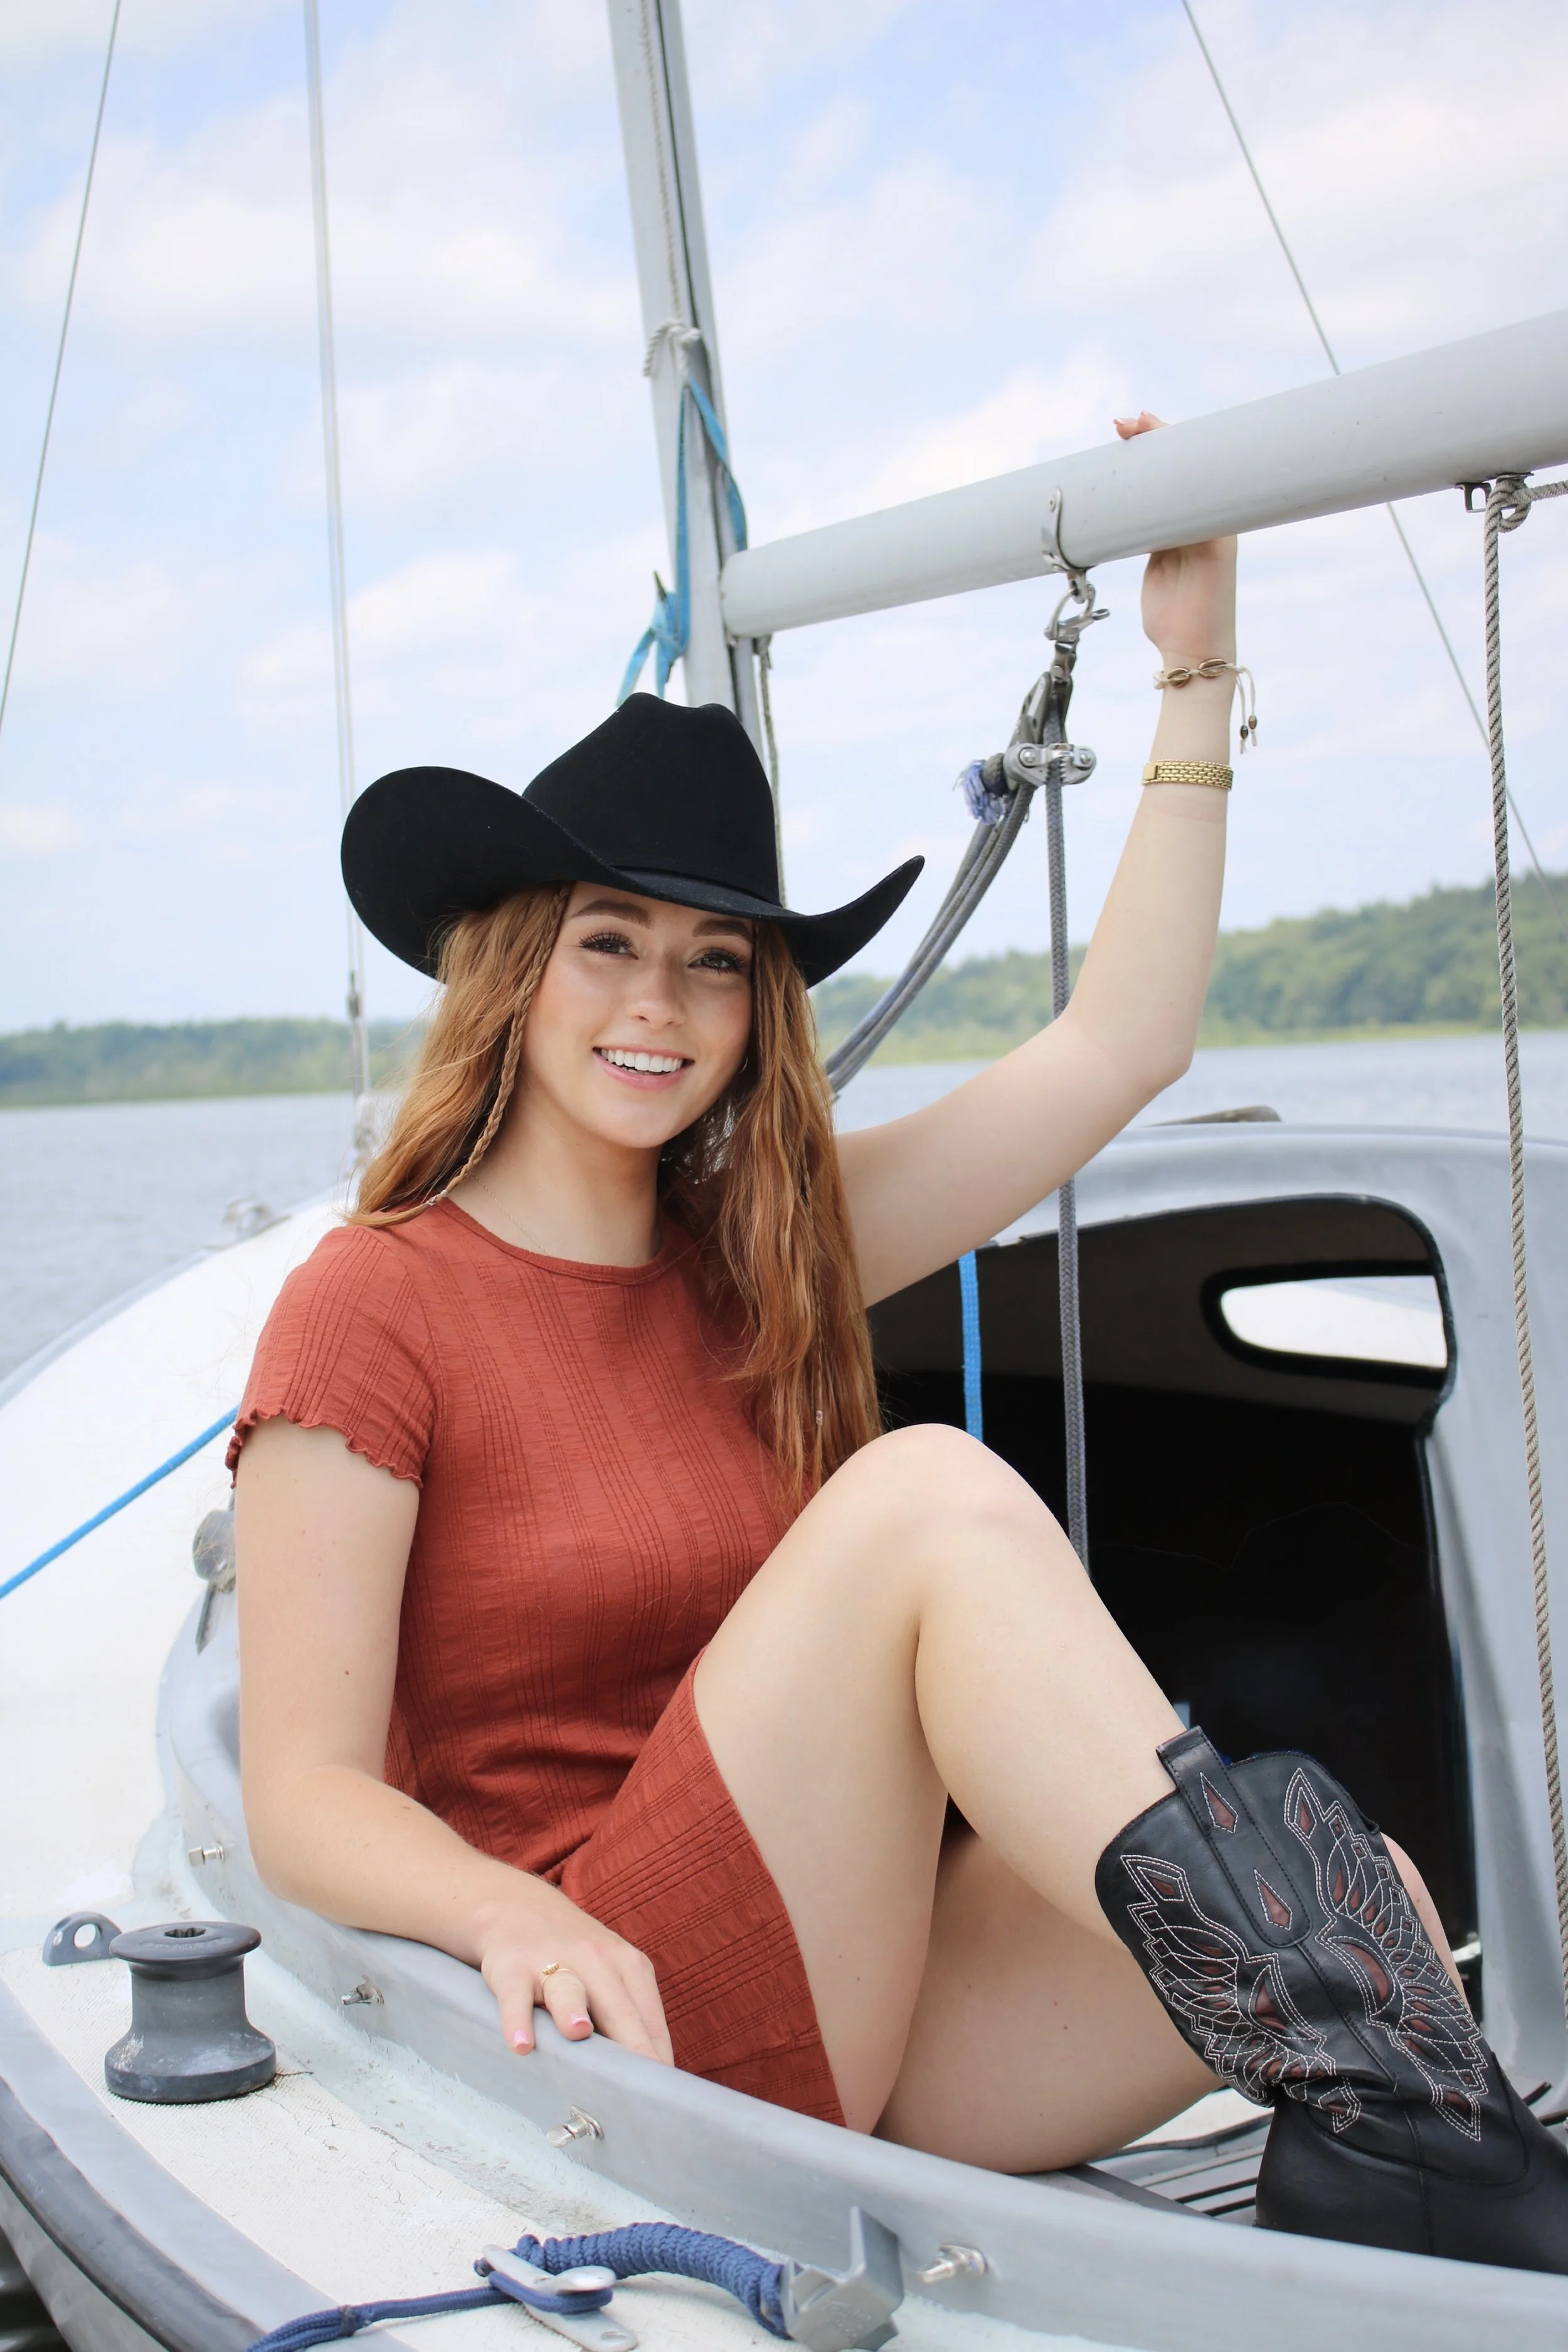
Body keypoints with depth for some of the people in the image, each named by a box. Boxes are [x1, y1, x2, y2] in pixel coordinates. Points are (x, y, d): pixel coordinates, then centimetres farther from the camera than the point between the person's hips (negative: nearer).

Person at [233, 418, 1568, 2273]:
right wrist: (513, 1914, -28)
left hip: (875, 2009, 6)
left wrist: (1196, 677, 12)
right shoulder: (371, 1306, -4)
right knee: (930, 1491, -29)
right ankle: (1400, 2108, -34)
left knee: (1358, 1904, -21)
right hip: (636, 2035, -6)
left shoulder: (757, 1253, 14)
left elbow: (1115, 1045, 14)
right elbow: (303, 1804, -7)